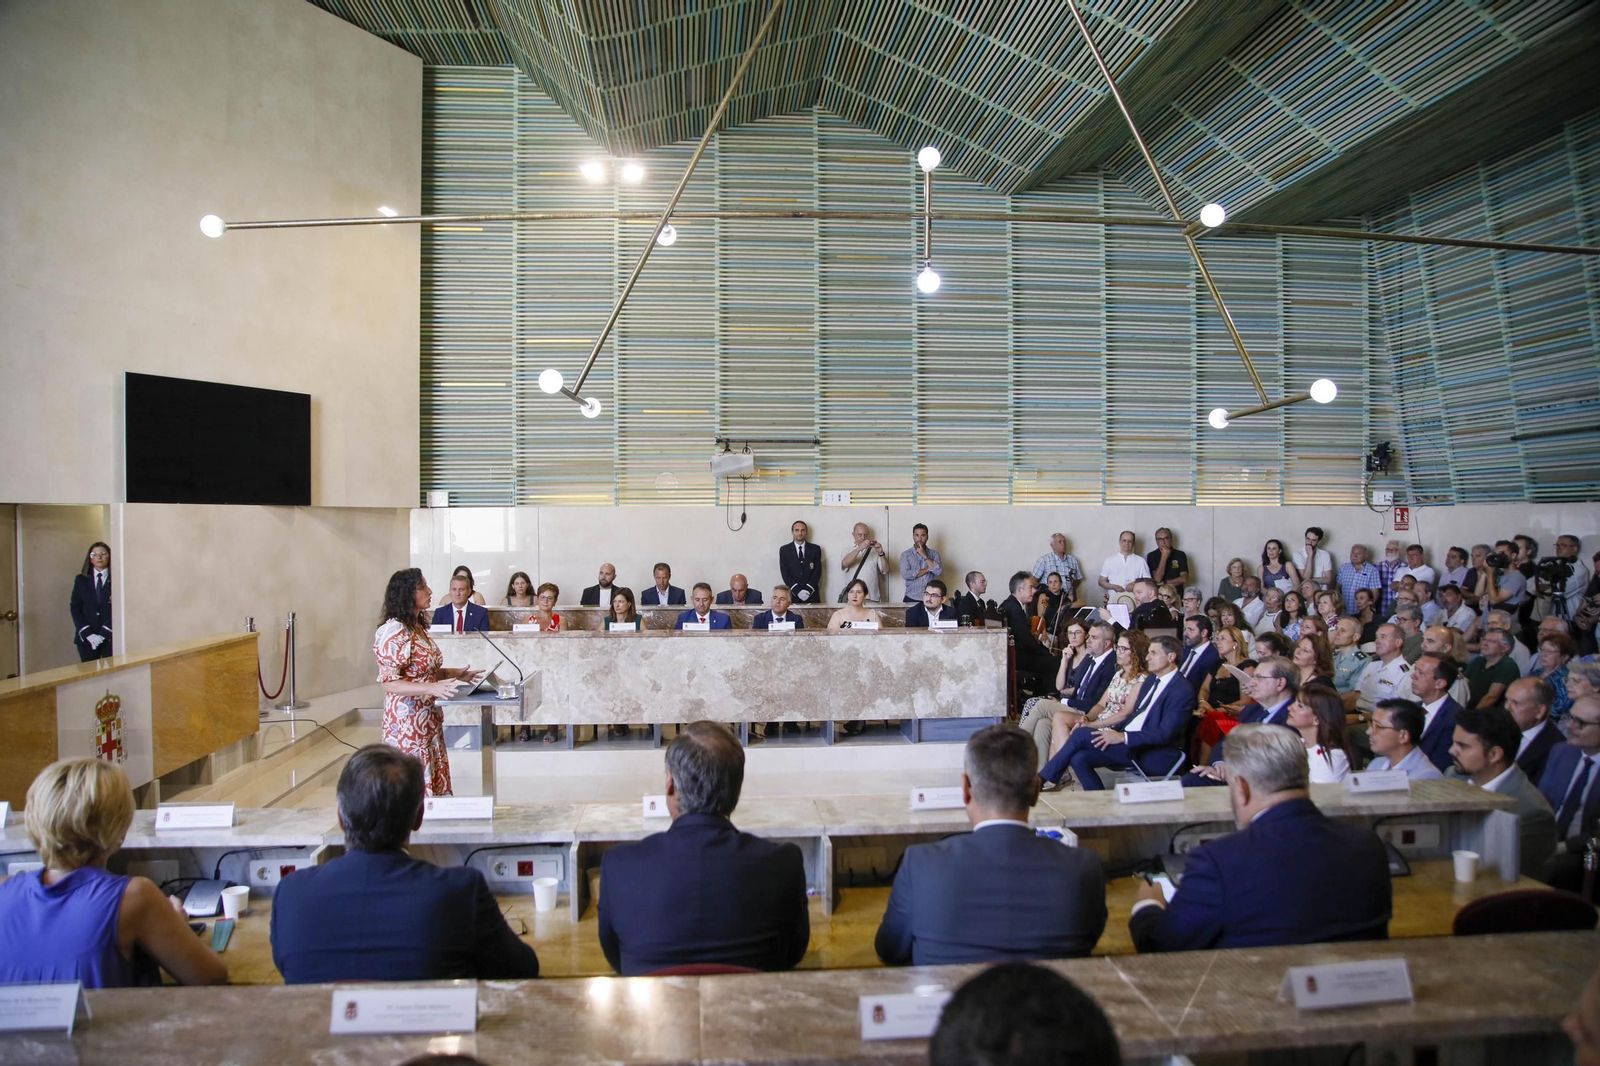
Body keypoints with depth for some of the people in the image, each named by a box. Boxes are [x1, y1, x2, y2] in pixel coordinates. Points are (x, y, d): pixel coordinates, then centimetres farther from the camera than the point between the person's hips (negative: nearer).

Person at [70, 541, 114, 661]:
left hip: (111, 637, -3)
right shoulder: (81, 580, 12)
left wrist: (104, 634, -12)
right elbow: (75, 608, 6)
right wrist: (88, 633, -7)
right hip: (86, 637, 3)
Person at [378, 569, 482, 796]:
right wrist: (432, 688, -30)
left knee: (434, 781, 12)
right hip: (407, 722, -9)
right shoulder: (394, 631, -17)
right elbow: (389, 682, -20)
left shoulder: (418, 627, 11)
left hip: (429, 720, 9)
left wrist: (454, 674, 9)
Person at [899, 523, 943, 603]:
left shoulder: (934, 554, 5)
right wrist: (928, 569, -9)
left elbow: (938, 571, -10)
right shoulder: (905, 554, 0)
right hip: (911, 599, -1)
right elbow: (906, 575, -14)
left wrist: (925, 556, -11)